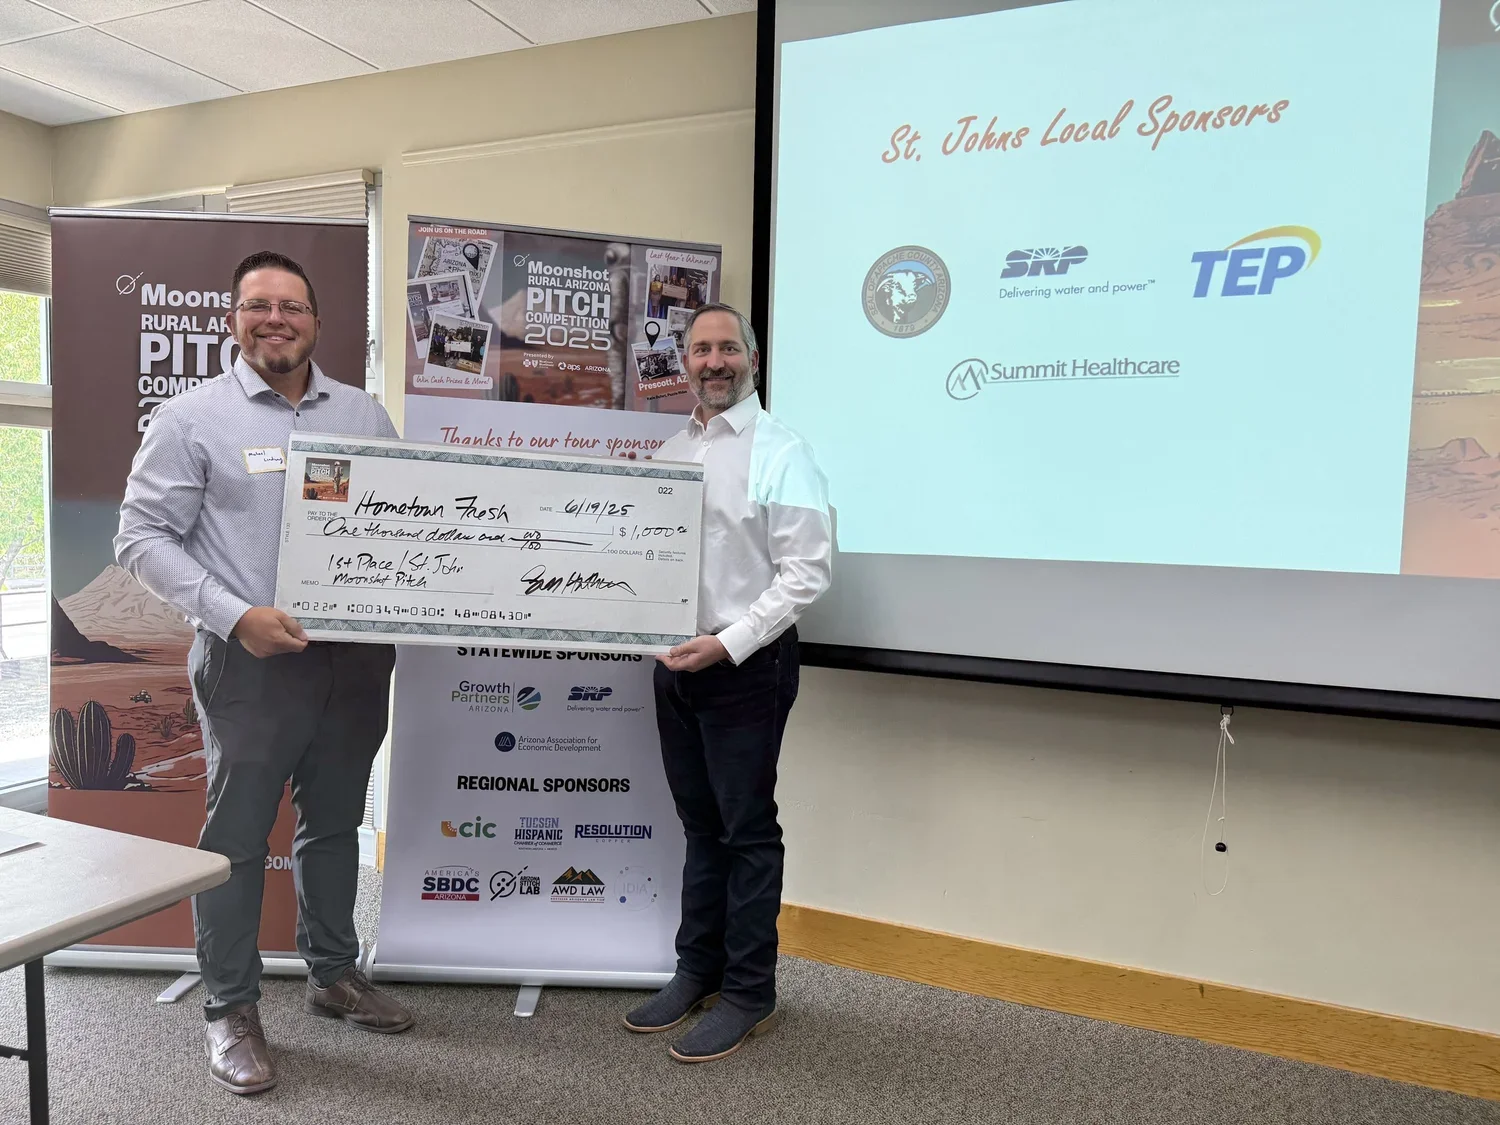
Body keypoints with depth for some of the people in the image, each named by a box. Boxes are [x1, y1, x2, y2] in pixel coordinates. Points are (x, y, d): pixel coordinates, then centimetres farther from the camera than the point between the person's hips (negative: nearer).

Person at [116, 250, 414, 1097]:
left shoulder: (366, 415, 9)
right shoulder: (193, 418, -2)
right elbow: (143, 536, -4)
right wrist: (234, 615, -16)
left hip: (358, 653, 4)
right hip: (252, 659, -3)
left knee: (336, 821, 17)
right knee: (237, 834, 5)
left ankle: (335, 974, 35)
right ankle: (232, 1008, 23)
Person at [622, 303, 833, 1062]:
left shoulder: (780, 453, -9)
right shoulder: (669, 453, 13)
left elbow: (807, 571, -15)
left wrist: (728, 644, -20)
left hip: (747, 665, -6)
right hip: (677, 661, 7)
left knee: (747, 831, 3)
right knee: (700, 825, 16)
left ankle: (748, 994, 18)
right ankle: (697, 972, 31)